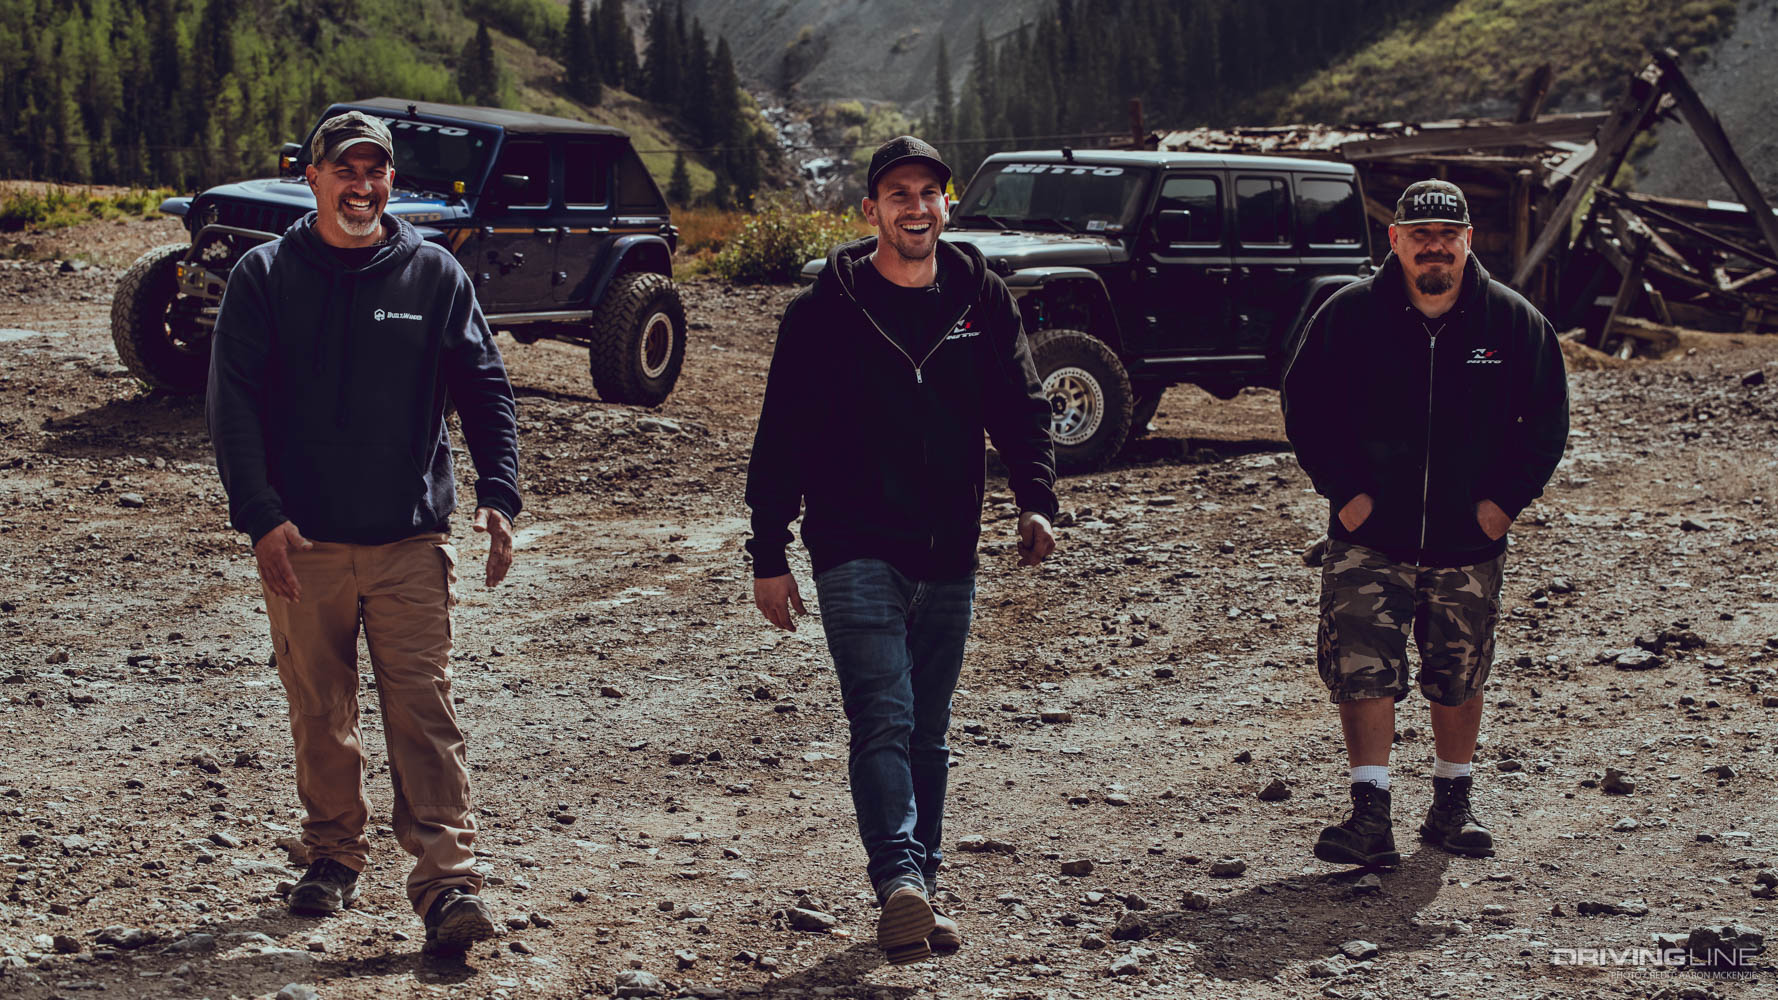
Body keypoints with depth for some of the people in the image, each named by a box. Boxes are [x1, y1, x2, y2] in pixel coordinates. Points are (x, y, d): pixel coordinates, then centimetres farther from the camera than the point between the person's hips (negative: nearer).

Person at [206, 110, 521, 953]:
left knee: (423, 708, -7)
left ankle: (447, 879, -8)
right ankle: (334, 855, 27)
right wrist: (260, 514, -14)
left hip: (411, 538, -1)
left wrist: (497, 493, -6)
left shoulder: (434, 275, 5)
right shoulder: (265, 276, 2)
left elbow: (486, 389, 7)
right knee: (319, 711, 10)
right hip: (302, 542, 1)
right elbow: (233, 404, -2)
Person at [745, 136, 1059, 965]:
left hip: (947, 555, 4)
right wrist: (769, 557, -3)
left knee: (928, 734, 11)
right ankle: (900, 883, -26)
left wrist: (1036, 500, -8)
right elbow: (780, 439, 0)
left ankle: (920, 896, 19)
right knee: (884, 722, -17)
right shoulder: (826, 311, -2)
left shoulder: (981, 301, 7)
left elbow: (1021, 409, 10)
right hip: (856, 550, -4)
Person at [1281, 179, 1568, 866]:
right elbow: (1305, 407, 1)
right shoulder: (1348, 316, -4)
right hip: (1369, 538, -1)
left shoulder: (1515, 323, -1)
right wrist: (1344, 490, -7)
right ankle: (1371, 817, -6)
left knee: (1460, 679, 12)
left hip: (1470, 543, 1)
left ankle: (1452, 804, 28)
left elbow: (1546, 420, 6)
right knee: (1362, 673, -10)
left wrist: (1506, 499, -4)